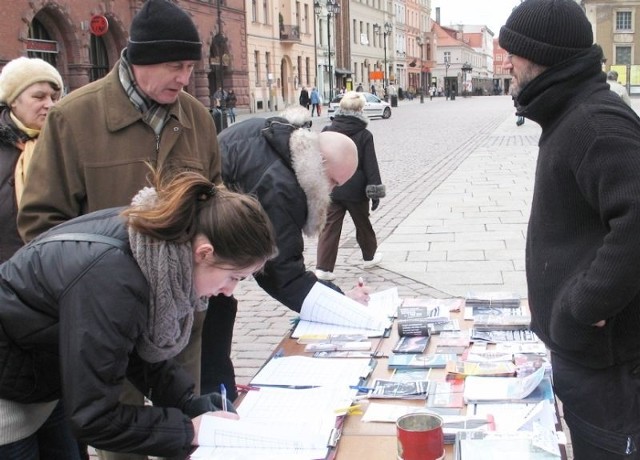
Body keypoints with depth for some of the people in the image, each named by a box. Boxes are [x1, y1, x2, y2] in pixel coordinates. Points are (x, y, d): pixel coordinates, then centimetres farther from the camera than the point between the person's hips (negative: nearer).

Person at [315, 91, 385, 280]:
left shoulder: (327, 131, -1)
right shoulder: (364, 135, -9)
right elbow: (371, 165, -9)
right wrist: (375, 192, -5)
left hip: (331, 189, 2)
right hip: (356, 190, -1)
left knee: (329, 226, 2)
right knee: (363, 224, 18)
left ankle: (323, 267, -6)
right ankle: (370, 256, 37)